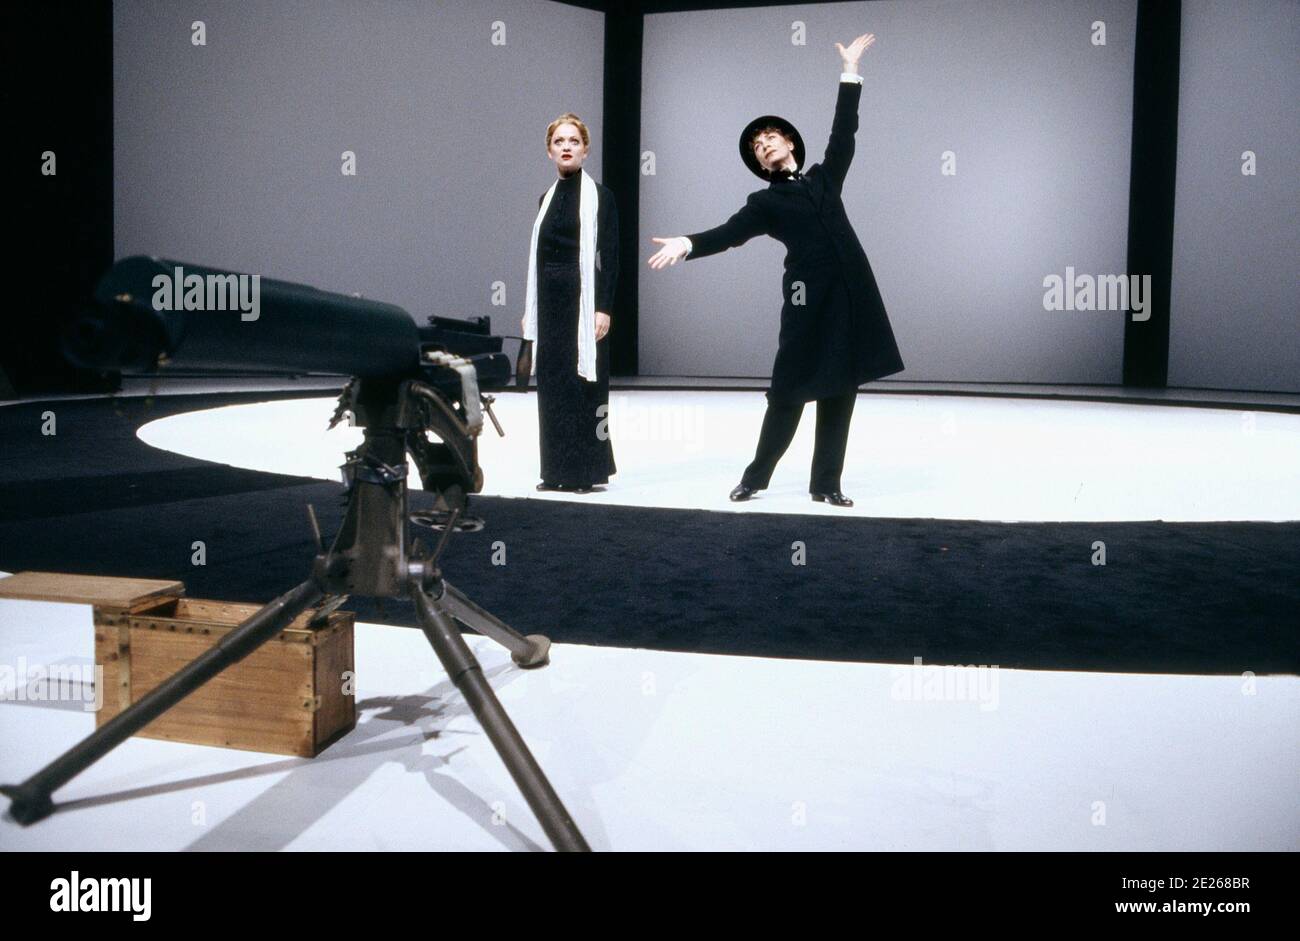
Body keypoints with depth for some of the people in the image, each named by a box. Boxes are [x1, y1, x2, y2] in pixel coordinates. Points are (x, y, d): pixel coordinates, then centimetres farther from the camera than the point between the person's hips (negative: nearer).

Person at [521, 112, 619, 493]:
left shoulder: (599, 196, -3)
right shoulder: (546, 198, 14)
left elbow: (609, 257, -8)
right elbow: (538, 256, 15)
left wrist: (603, 308, -16)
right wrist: (529, 309, 13)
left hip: (583, 300, -6)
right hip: (549, 301, 6)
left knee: (584, 384, -3)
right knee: (551, 386, 7)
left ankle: (587, 471, 7)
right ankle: (557, 471, 15)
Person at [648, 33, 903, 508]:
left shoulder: (824, 178, 17)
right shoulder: (766, 202, 7)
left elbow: (843, 131, 20)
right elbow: (729, 234, -6)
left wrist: (849, 70, 20)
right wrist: (687, 244, -23)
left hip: (851, 291, 4)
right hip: (811, 296, -3)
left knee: (840, 390, 4)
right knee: (792, 389, 0)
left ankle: (826, 483, 10)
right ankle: (757, 475, 14)